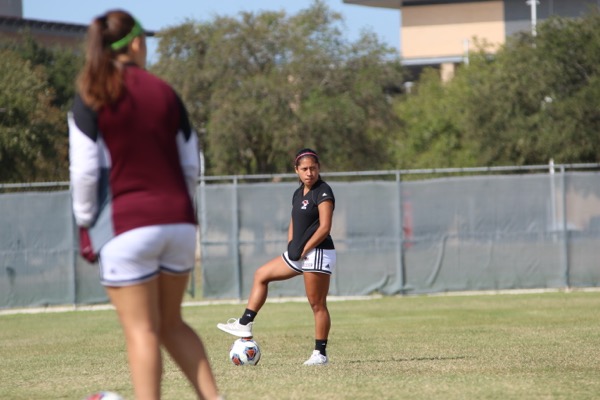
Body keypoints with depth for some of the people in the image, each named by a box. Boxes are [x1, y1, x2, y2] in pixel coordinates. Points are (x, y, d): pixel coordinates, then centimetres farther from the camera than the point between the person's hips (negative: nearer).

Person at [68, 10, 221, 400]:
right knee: (172, 324, 16)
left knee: (142, 331, -1)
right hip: (178, 222, 4)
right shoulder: (165, 93, 8)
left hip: (126, 226, -4)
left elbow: (85, 171, -6)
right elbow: (191, 165, 10)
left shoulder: (90, 100, -3)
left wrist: (86, 223, 5)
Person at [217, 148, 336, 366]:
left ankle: (320, 353, -1)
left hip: (318, 254, -10)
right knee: (261, 275, 14)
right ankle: (245, 325, 14)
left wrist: (303, 250, -15)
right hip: (299, 254, 10)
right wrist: (291, 248, 7)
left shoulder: (323, 192, -11)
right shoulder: (298, 193, 15)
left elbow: (324, 227, -17)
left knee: (317, 305, -6)